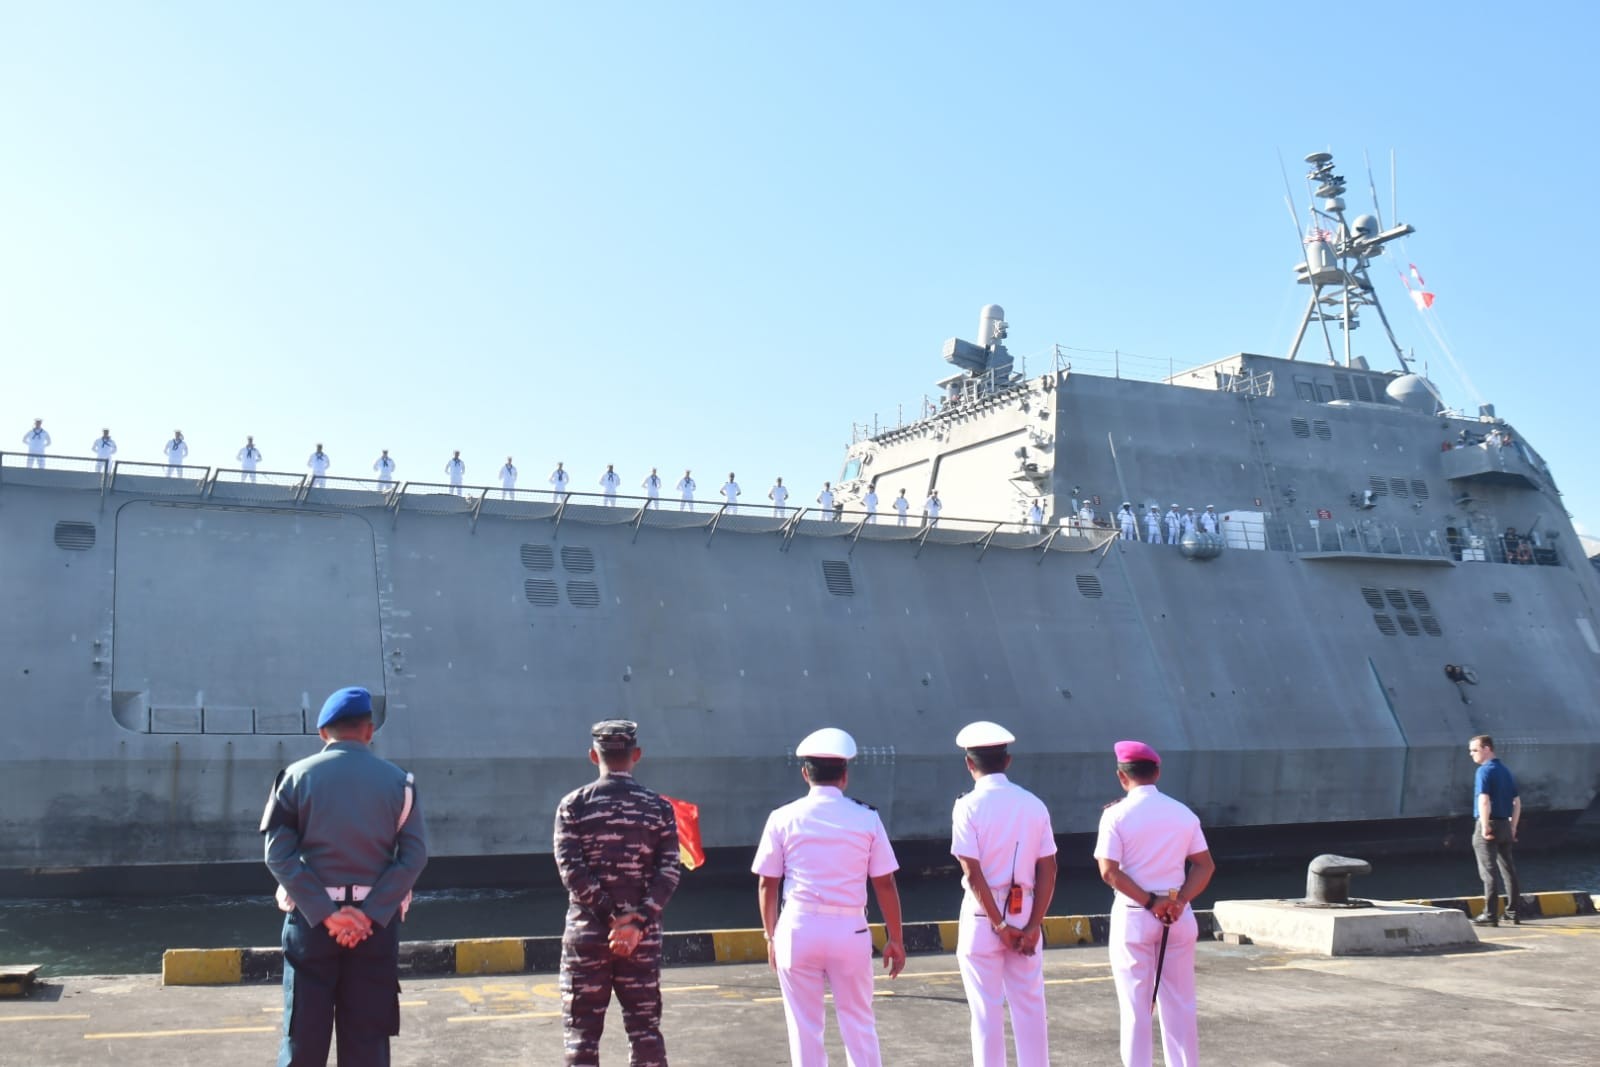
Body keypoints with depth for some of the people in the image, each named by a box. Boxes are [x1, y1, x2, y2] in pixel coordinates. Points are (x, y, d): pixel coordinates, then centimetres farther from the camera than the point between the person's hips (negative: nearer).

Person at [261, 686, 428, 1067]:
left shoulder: (297, 776, 1)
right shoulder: (398, 780, 2)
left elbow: (279, 853, -8)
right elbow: (414, 855, -7)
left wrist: (324, 913, -11)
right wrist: (370, 912, -11)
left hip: (311, 919, 0)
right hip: (377, 920, 0)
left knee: (304, 1035, 7)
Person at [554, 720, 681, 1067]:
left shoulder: (573, 805, -2)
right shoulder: (658, 807, 2)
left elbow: (571, 869, -11)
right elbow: (668, 873, -7)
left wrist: (613, 917, -11)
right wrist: (637, 923, -11)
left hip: (587, 933, -1)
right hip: (643, 937, 1)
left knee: (581, 1032, 6)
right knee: (645, 1028, 10)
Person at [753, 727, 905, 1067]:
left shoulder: (784, 818, 0)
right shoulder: (866, 818, -1)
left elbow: (767, 884, 2)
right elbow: (885, 884, 0)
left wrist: (771, 936, 13)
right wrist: (895, 939, 8)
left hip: (799, 927, 0)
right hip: (850, 929, 0)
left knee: (805, 1026, 9)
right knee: (859, 1023, 12)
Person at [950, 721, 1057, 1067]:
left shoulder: (969, 806, -10)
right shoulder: (1033, 804, 2)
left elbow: (973, 873, -16)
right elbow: (1048, 870, -2)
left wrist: (999, 925, -11)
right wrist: (1032, 925, -4)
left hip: (983, 913, -4)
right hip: (1024, 911, 4)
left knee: (987, 1011, 6)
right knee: (1030, 1008, 12)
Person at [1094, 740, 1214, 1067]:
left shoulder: (1116, 814, -8)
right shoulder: (1183, 813, 4)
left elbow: (1109, 871, -16)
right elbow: (1205, 865, 0)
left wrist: (1149, 902, -13)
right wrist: (1180, 900, -9)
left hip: (1133, 915, -3)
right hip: (1178, 916, 3)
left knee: (1135, 1006, 5)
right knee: (1179, 1004, 12)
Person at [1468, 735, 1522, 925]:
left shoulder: (1484, 771, -12)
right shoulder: (1505, 770, 13)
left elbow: (1484, 801, -22)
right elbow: (1517, 802, 16)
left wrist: (1485, 828, -18)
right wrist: (1513, 828, 19)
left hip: (1488, 825, -8)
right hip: (1505, 824, 8)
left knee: (1489, 871, -5)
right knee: (1508, 869, 14)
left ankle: (1491, 915, -4)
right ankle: (1514, 912, 20)